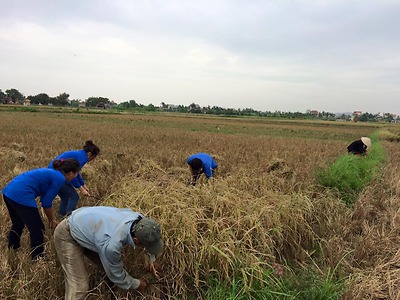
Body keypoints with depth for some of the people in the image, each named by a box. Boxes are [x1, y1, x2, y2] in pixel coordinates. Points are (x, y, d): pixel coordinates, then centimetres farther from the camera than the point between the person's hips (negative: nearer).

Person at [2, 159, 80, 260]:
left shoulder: (51, 173, 20)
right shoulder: (60, 179, -6)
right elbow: (46, 203, -5)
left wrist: (51, 219, 31)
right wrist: (52, 220, 11)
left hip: (9, 191, 10)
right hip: (21, 195, -10)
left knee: (18, 224, 30)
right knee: (37, 228, 5)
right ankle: (37, 258, 18)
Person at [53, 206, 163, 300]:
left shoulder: (140, 220, -21)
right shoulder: (111, 244, -40)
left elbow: (150, 237, 6)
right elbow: (116, 275, -19)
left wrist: (152, 260, 8)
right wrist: (136, 284, -2)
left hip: (85, 223, 7)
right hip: (67, 235, -7)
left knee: (111, 264, 4)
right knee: (79, 287, -13)